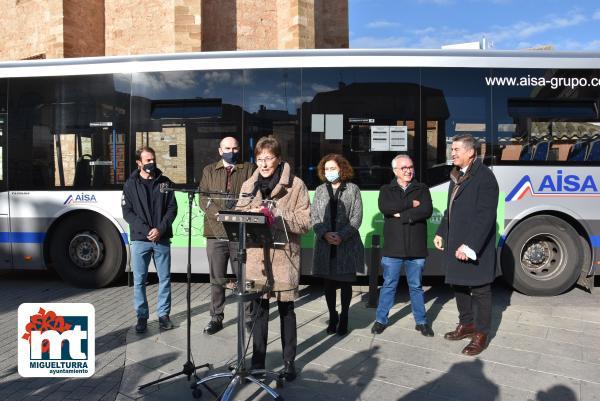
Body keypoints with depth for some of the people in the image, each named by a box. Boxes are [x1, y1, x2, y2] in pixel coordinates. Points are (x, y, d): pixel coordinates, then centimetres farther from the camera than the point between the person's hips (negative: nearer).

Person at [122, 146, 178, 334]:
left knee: (164, 278, 6)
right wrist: (146, 231, -14)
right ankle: (142, 316, 16)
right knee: (139, 280, 4)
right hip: (140, 240, -1)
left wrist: (160, 229, -12)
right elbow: (127, 212, -2)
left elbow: (172, 208, 3)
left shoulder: (165, 182, 7)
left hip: (162, 239, 1)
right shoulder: (131, 184, 4)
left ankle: (163, 314, 18)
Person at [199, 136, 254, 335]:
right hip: (216, 233, 1)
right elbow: (203, 199, 4)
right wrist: (219, 214, -13)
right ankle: (216, 317, 19)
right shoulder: (209, 171, 14)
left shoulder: (248, 169, 11)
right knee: (217, 279, 7)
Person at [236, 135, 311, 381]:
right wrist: (252, 213, -12)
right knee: (259, 308, 9)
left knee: (286, 308, 9)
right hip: (257, 255, 3)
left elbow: (305, 221, -8)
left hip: (284, 255, -3)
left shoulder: (295, 185, -4)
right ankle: (257, 361, 24)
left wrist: (277, 215, -21)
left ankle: (289, 361, 24)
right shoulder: (249, 185, 8)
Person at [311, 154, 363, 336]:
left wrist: (342, 236, -15)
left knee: (345, 283, 7)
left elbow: (357, 217, -4)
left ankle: (344, 318, 22)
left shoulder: (352, 189, 2)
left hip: (348, 246, -2)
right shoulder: (320, 190, 10)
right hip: (325, 246, 2)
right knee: (328, 283, 8)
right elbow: (314, 217, 4)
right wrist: (325, 234, -13)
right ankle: (332, 317, 24)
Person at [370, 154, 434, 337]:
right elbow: (384, 207, -15)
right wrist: (411, 205, -13)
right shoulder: (386, 190, 7)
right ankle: (381, 320, 22)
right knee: (388, 286, 9)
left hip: (416, 248, 0)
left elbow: (427, 210, -11)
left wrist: (402, 215, -14)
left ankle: (421, 322, 25)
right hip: (392, 248, 0)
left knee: (416, 287, 12)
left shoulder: (422, 189, 6)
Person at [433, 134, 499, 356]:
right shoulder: (457, 176, 13)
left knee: (480, 290, 4)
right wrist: (441, 233, 13)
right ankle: (467, 324, 34)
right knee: (459, 284, 17)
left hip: (476, 248, -8)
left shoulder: (484, 177, -15)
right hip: (455, 244, 9)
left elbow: (486, 216, -21)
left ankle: (481, 334, 17)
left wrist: (470, 245, -24)